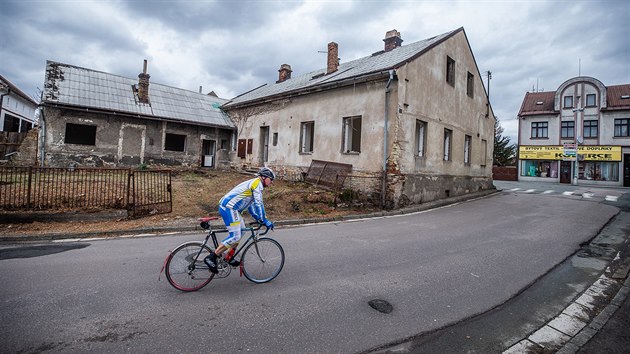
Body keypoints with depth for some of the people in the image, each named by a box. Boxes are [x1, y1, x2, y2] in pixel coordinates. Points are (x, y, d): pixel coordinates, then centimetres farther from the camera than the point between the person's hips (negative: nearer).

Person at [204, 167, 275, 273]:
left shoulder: (252, 184, 23)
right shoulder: (257, 183, -7)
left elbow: (251, 206, 27)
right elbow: (259, 204, -15)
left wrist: (260, 219, 23)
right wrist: (264, 220, -10)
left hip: (226, 207, 11)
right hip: (229, 208, -11)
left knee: (241, 231, 17)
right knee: (235, 237, -11)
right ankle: (211, 257, -6)